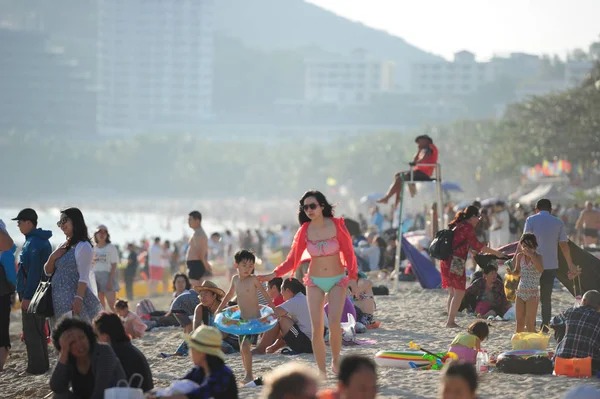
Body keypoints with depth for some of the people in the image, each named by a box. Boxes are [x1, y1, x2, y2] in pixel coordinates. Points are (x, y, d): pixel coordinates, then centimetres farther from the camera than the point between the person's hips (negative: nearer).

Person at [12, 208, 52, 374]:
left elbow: (33, 272, -21)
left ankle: (37, 365, -5)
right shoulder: (43, 241, 14)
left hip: (31, 292, -10)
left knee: (30, 331, -6)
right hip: (41, 291, 10)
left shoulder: (33, 243, -17)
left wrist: (26, 296, -20)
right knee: (39, 330, 15)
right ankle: (42, 364, 21)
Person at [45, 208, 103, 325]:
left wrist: (79, 298, -24)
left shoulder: (83, 246, -7)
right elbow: (48, 272, 20)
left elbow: (83, 277, -14)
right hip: (59, 301, 9)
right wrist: (53, 257, 0)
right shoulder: (63, 247, 19)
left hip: (74, 302, -9)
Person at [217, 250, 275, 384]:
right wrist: (219, 309, 25)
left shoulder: (254, 279, -13)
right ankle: (248, 374, 17)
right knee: (243, 348, 9)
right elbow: (230, 294, 20)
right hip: (242, 318, 7)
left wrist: (273, 308, -17)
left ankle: (249, 375, -8)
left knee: (245, 346, -16)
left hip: (254, 319, -7)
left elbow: (264, 293, -11)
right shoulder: (235, 279, 5)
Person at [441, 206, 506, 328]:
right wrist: (495, 253, -6)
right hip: (456, 263, -9)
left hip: (446, 262, 9)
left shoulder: (457, 225, 19)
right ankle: (450, 321, -8)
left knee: (452, 293, 13)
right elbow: (477, 245, -11)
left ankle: (450, 321, 11)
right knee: (459, 293, -3)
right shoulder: (468, 227, -8)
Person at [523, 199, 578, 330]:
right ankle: (545, 327, 5)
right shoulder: (558, 223, 7)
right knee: (546, 298, 10)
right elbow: (564, 245, 3)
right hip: (551, 265, 2)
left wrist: (516, 259, -9)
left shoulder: (531, 220, 0)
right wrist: (571, 266, 6)